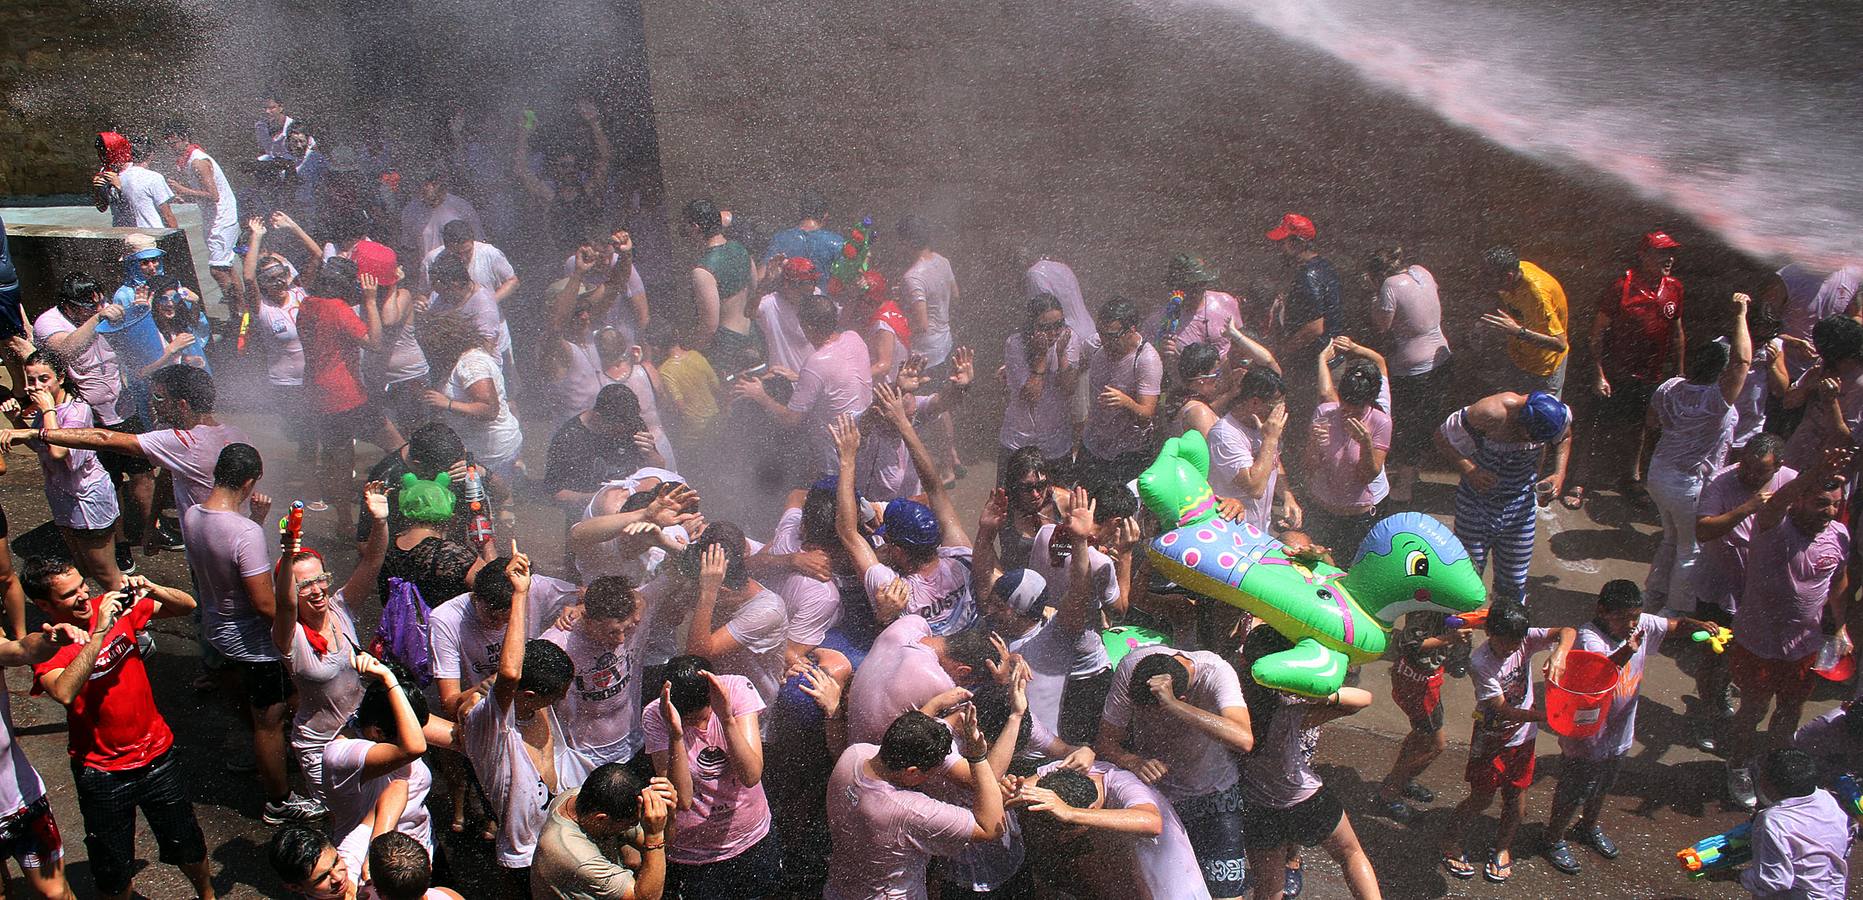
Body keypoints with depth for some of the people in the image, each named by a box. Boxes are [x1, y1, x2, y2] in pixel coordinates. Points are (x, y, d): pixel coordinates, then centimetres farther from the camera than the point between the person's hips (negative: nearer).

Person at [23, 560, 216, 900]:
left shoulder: (117, 606, -7)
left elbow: (186, 606, 1)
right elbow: (65, 692, -36)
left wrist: (151, 590, -19)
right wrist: (100, 631, -37)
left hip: (156, 754, 3)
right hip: (102, 772, -3)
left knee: (188, 849, 17)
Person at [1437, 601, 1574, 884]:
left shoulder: (1525, 640, -14)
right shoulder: (1479, 662, -27)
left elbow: (1568, 632, -21)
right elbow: (1502, 709, -26)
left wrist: (1559, 654, -42)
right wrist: (1544, 715, -34)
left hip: (1522, 735, 4)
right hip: (1490, 738, -4)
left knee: (1517, 797, 13)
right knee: (1481, 799, 7)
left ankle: (1502, 847, 37)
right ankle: (1451, 842, 30)